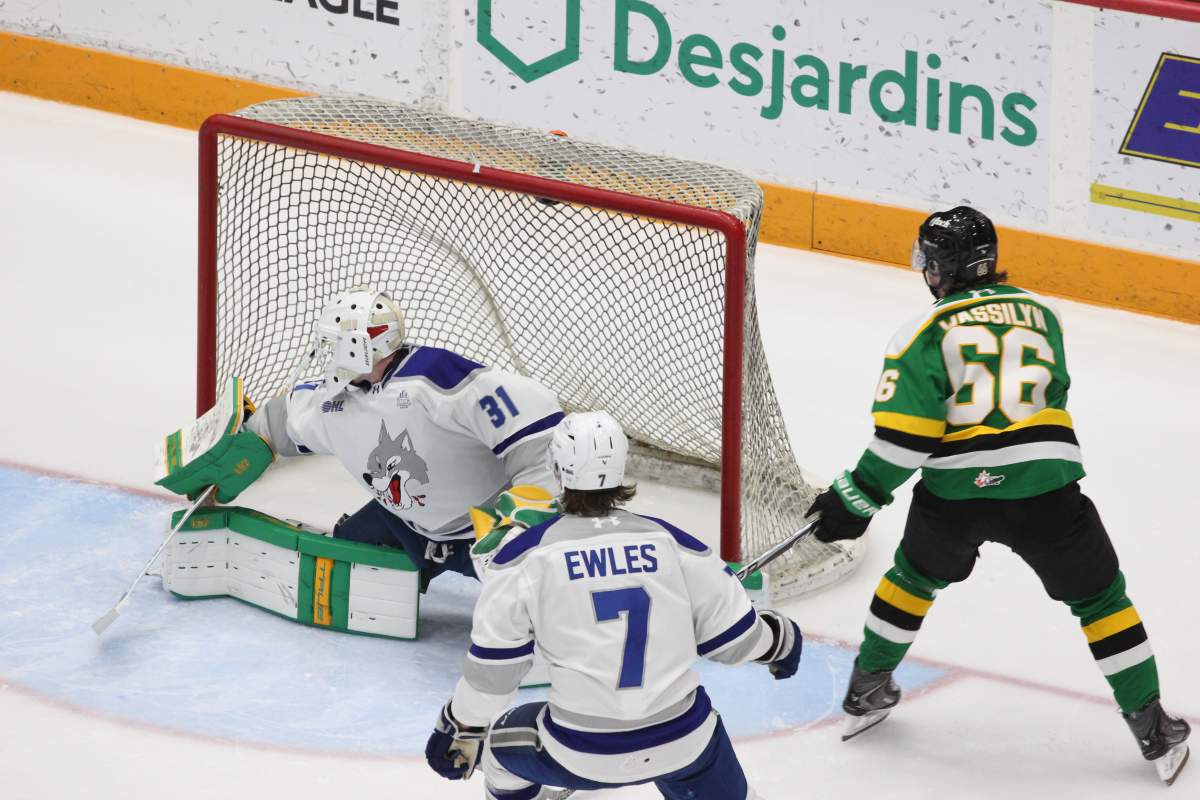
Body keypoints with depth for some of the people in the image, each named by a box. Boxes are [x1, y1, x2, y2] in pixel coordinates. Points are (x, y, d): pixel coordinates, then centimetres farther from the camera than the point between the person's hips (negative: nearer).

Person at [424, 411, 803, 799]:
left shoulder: (526, 555, -7)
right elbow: (732, 634, 6)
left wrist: (462, 729, 14)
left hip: (580, 752, -1)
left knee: (502, 745, 28)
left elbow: (493, 662, -2)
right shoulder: (670, 541, -1)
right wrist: (777, 639, 29)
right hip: (684, 742, 1)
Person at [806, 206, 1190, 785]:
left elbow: (904, 437, -9)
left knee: (914, 578, 29)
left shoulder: (925, 333, 1)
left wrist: (856, 500, 1)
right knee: (1099, 599, 15)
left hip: (955, 495, 0)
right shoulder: (1039, 313, 12)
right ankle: (1154, 732, 14)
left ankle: (867, 693, 38)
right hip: (1045, 492, 0)